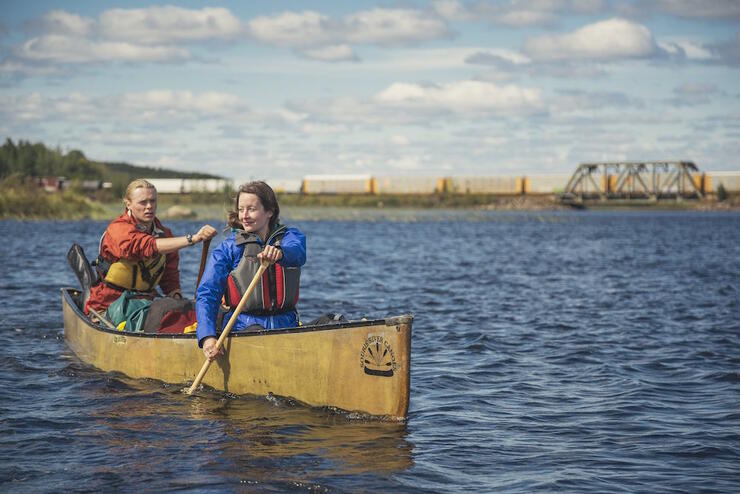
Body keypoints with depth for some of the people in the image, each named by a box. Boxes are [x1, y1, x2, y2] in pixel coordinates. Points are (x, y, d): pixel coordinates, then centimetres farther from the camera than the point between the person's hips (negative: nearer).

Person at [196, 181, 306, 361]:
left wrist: (279, 252, -42)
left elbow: (298, 254, -16)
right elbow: (206, 294, -5)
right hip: (243, 325, -2)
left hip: (286, 325, 2)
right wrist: (207, 336, -22)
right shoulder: (228, 248, 5)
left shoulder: (290, 236, 10)